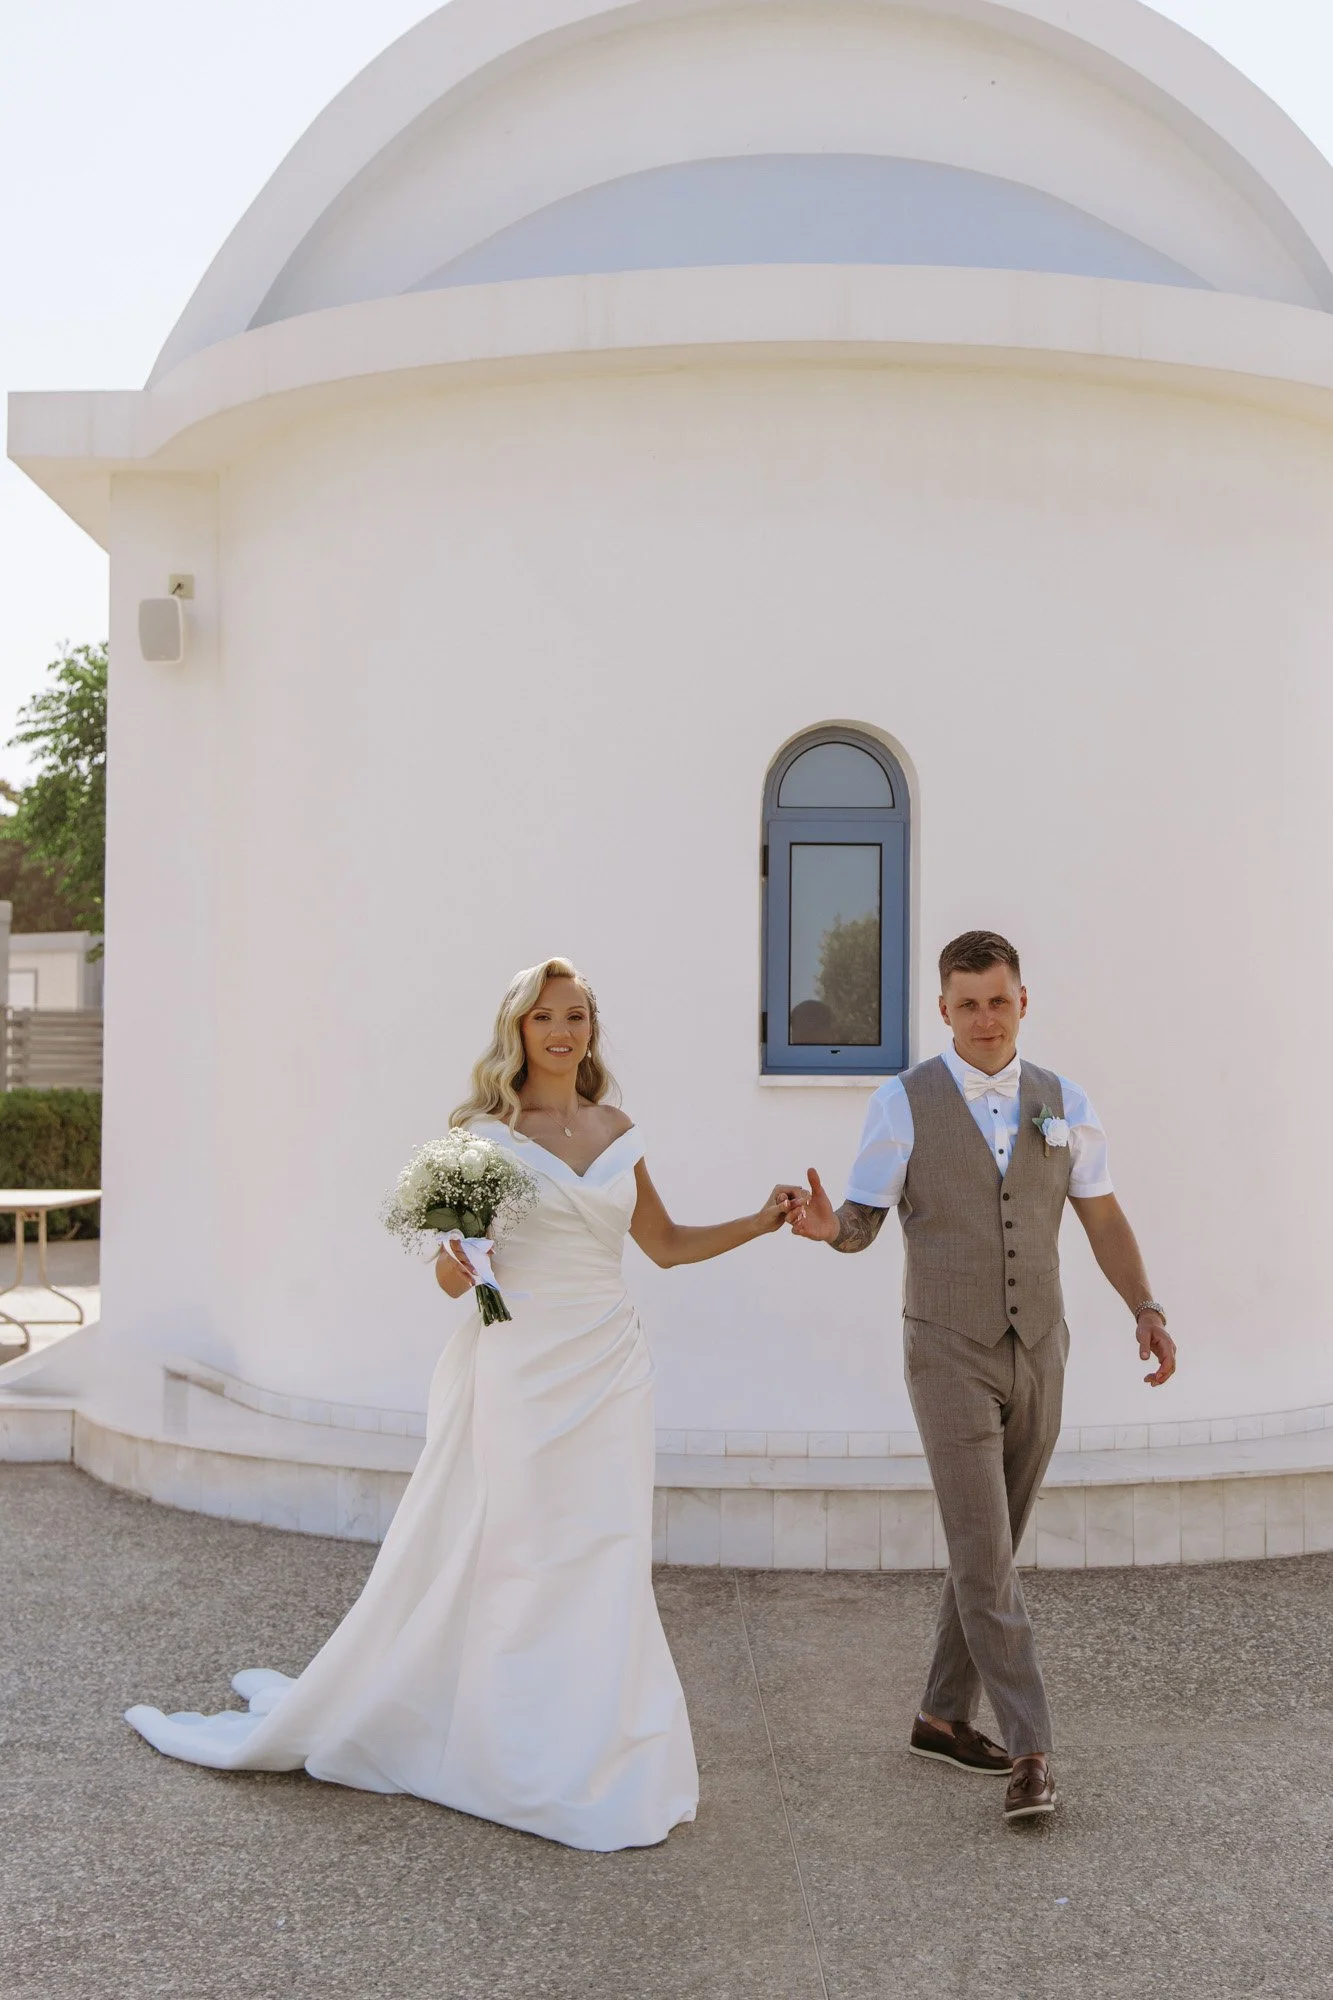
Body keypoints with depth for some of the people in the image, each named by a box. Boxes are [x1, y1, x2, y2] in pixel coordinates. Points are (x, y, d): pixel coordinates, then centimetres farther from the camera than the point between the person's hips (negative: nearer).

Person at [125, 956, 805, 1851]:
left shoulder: (616, 1129, 9)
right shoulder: (486, 1130, -3)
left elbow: (666, 1243, 18)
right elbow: (452, 1273, -2)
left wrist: (762, 1222, 8)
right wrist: (453, 1265, -25)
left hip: (607, 1369, 4)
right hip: (518, 1367, -4)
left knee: (604, 1565, 6)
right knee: (495, 1559, 2)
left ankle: (595, 1762, 18)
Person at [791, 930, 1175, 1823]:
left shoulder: (1063, 1102, 4)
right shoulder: (905, 1102, -6)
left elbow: (1103, 1218, 8)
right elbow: (863, 1224, -5)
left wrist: (1147, 1309, -5)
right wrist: (828, 1226, -29)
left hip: (1038, 1352, 4)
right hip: (951, 1355, -4)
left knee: (993, 1550, 12)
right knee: (983, 1555, -8)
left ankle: (945, 1715, 26)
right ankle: (1031, 1748, -3)